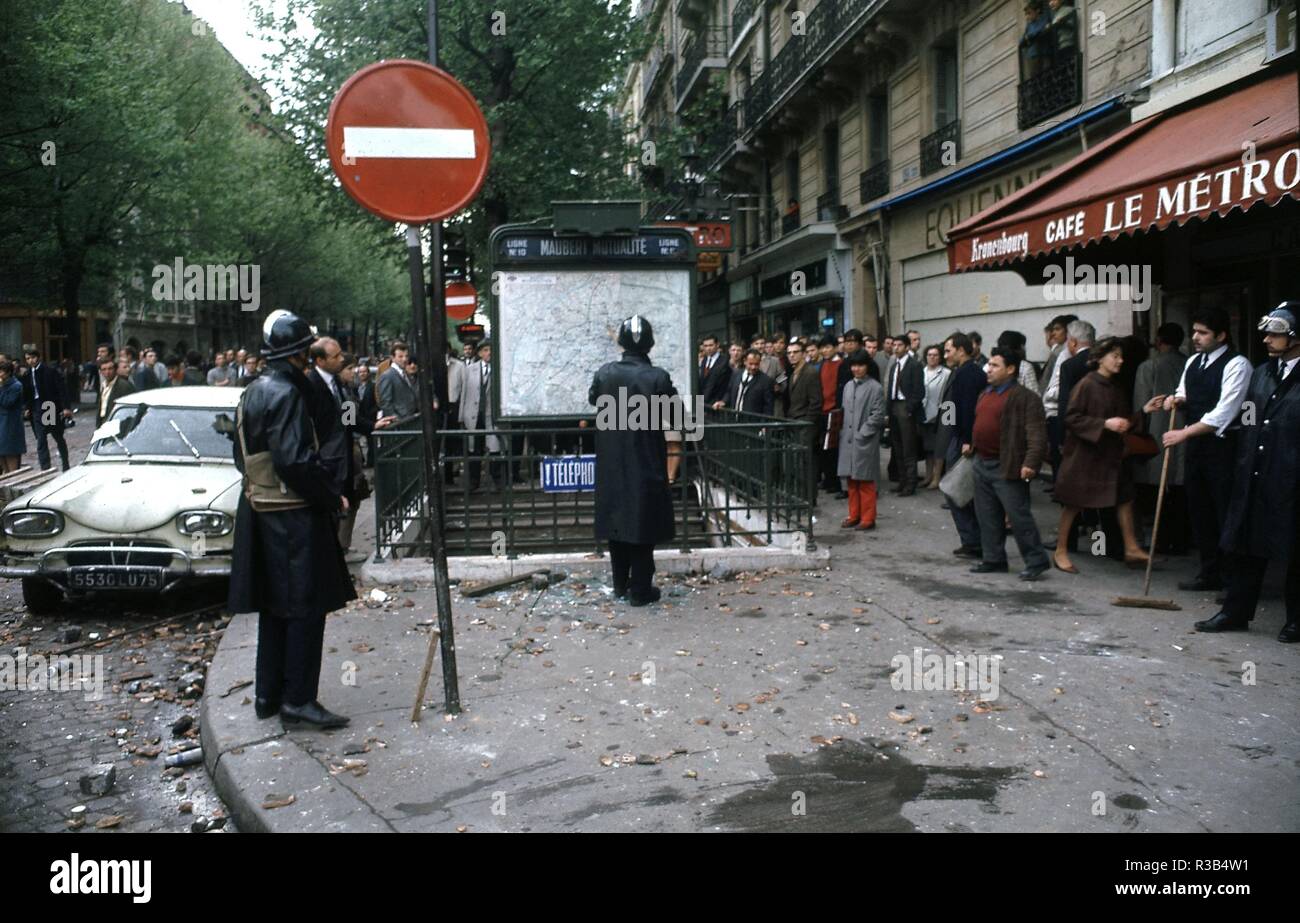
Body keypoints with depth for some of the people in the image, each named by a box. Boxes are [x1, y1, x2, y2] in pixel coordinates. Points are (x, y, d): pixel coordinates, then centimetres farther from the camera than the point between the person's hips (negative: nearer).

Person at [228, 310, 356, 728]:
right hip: (293, 514, -10)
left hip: (260, 511, 10)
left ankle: (269, 695, 23)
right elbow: (296, 459, -24)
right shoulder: (286, 394, -17)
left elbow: (243, 455, 18)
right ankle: (298, 698, 1)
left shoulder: (252, 393, 13)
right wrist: (333, 496, -13)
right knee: (306, 606, -3)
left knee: (275, 607, 16)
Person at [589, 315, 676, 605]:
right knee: (642, 520, 5)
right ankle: (640, 589, 9)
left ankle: (620, 585, 22)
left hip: (612, 462, 3)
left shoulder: (604, 373, -6)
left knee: (617, 517, 14)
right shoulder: (658, 377, -15)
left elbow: (593, 399, 14)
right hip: (646, 461, -3)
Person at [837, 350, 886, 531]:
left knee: (866, 482, 0)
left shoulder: (875, 387, -7)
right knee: (852, 481, 11)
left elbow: (878, 415, -10)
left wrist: (862, 434, -12)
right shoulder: (848, 386, 12)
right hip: (848, 440, 6)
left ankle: (867, 519, 8)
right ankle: (854, 516, 21)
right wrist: (843, 433, 6)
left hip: (865, 442, -6)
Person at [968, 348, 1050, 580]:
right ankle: (993, 560, 23)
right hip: (982, 464, 8)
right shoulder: (985, 394, 15)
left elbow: (1037, 434, -19)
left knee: (1019, 516, -5)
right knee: (987, 517, 13)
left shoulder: (1025, 397, -12)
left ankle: (1036, 561, 5)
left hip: (1006, 468, -8)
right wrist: (972, 450, 21)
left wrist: (1031, 463, -27)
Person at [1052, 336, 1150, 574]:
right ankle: (1061, 551, 12)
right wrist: (1104, 424, -23)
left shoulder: (1115, 388, 9)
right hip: (1083, 453, -7)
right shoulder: (1086, 385, -13)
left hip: (1110, 454, 8)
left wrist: (1134, 418, -1)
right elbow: (1072, 417, -18)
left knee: (1125, 497, 7)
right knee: (1073, 503, 1)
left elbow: (1126, 415, 19)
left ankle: (1131, 549, 16)